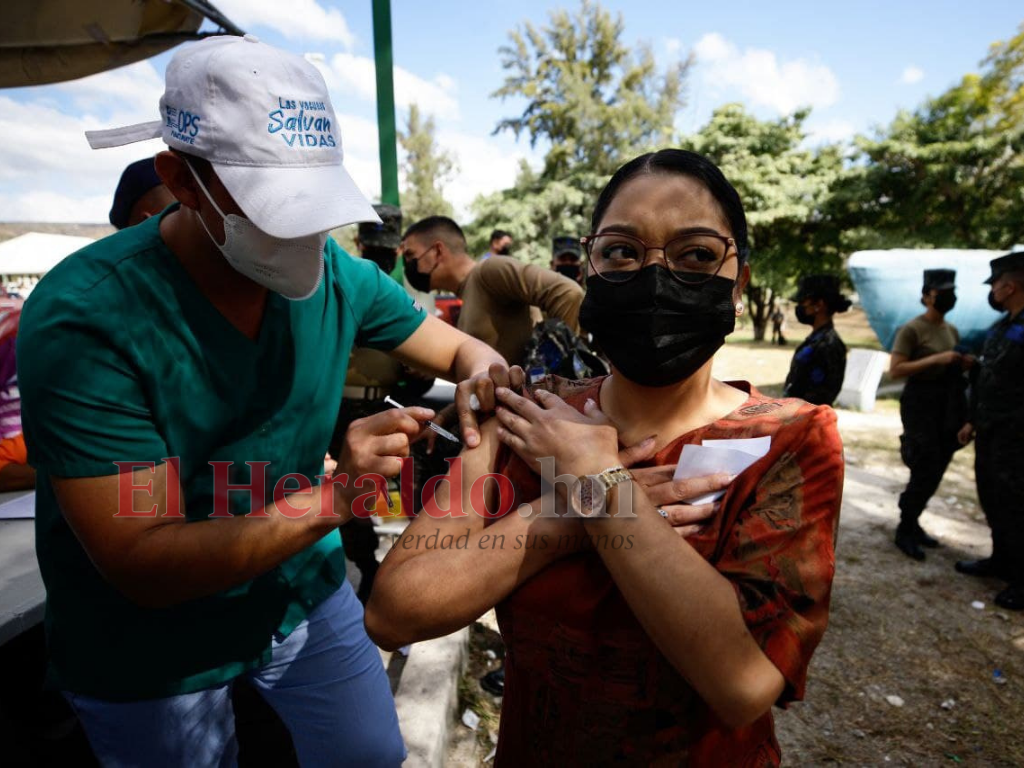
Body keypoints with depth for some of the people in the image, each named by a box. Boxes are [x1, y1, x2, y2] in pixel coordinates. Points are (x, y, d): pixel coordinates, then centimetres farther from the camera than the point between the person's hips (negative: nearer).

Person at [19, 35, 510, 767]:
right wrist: (332, 498, -40)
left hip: (304, 586, 4)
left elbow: (461, 348, -2)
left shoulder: (335, 275, -13)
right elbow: (139, 564, -27)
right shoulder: (83, 320, -26)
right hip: (149, 647, -3)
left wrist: (482, 377, -26)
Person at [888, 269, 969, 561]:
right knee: (925, 471, -7)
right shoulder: (911, 330, -11)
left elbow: (954, 366, 22)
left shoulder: (952, 330, 12)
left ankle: (912, 524, 24)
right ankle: (905, 531, 7)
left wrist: (965, 362, 1)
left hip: (947, 405, 8)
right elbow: (895, 370, -19)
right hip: (921, 404, -8)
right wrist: (935, 360, -23)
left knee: (935, 471, 11)